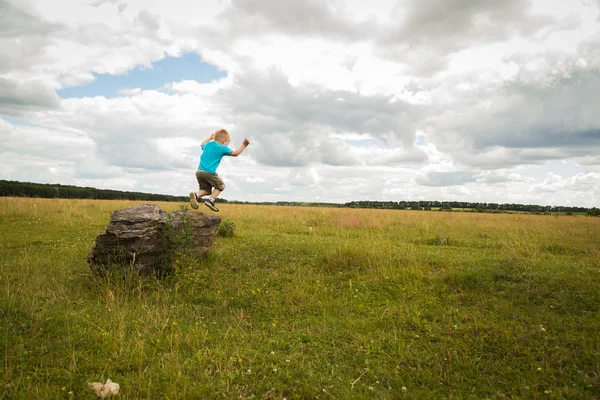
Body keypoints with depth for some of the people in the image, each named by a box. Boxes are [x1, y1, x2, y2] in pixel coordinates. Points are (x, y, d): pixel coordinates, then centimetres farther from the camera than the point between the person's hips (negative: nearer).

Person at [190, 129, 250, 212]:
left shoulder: (207, 145, 20)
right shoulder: (222, 148, 1)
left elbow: (202, 144, 46)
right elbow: (235, 153, 7)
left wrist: (210, 138, 59)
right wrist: (244, 145, 15)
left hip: (199, 171, 7)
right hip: (209, 172, -6)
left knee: (206, 190, 18)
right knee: (220, 186, 13)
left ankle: (196, 195, -12)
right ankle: (210, 200, -6)